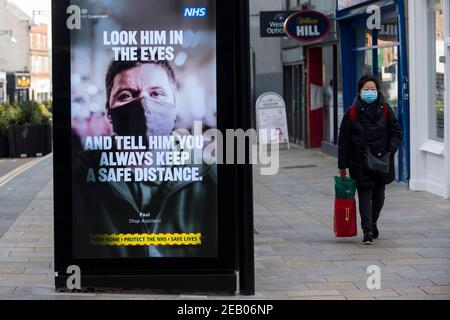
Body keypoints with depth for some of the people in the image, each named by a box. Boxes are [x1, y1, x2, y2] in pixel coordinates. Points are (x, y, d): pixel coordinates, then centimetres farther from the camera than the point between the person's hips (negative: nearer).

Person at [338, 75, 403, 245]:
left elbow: (397, 133, 5)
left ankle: (373, 223, 35)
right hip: (360, 162, -2)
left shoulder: (385, 110, 4)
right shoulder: (352, 113, 0)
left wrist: (389, 151, -12)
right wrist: (342, 165, 0)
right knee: (365, 195, -7)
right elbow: (344, 140, 1)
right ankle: (367, 231, -6)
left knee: (379, 196, 12)